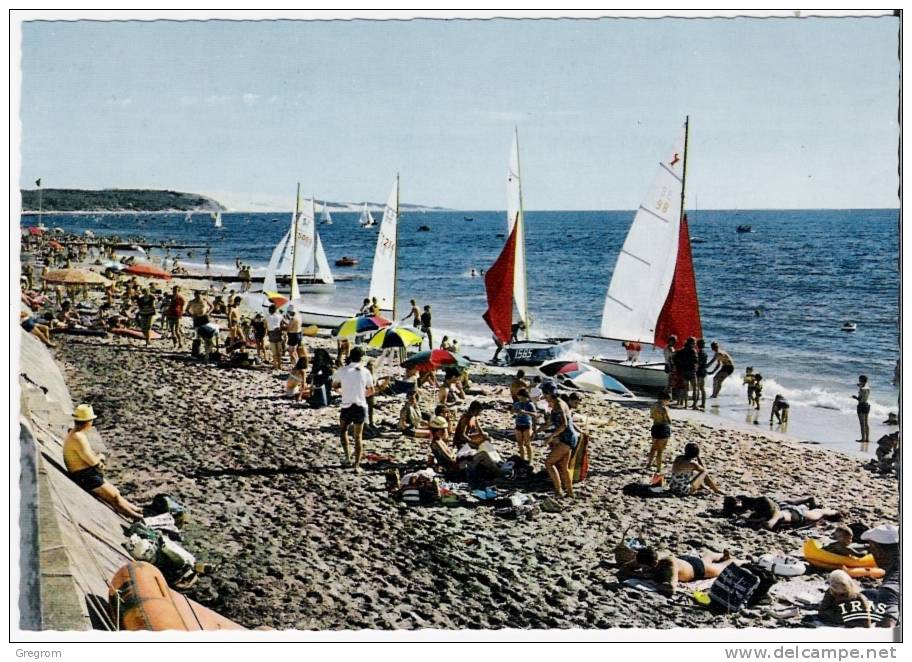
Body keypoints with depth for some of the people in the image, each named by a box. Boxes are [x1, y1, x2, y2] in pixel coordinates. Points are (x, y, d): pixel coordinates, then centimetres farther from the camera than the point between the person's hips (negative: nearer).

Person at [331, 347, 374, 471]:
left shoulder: (342, 370, -5)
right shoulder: (365, 372, -2)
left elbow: (334, 385, 10)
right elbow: (371, 391, 7)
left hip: (346, 406, -1)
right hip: (361, 406, 1)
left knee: (343, 430, 24)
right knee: (358, 436, 10)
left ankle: (347, 456, 12)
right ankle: (357, 464, 5)